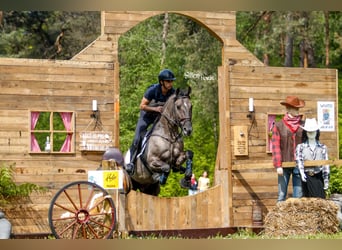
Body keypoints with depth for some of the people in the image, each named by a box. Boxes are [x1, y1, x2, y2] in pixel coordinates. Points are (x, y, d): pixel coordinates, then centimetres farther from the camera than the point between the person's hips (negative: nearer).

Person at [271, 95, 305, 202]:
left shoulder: (303, 125, 7)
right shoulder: (279, 125, 1)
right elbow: (275, 146, -4)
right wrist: (278, 165, -12)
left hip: (299, 165, 2)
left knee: (299, 195, 3)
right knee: (281, 195, 0)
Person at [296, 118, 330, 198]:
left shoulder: (322, 147, 9)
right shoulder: (300, 147, 5)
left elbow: (326, 164, 7)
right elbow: (299, 160, -10)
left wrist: (326, 180, 3)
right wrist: (302, 172, -28)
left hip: (318, 177, 2)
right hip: (306, 177, -1)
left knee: (320, 198, -2)